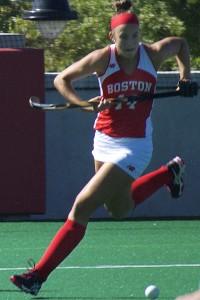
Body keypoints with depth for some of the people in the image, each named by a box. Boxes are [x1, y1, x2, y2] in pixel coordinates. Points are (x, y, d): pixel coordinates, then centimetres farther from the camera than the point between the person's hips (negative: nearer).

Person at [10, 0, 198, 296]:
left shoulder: (153, 54, -10)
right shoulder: (102, 59, -11)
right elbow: (61, 79, -4)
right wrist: (85, 104, -19)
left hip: (133, 147, -4)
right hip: (104, 141, 4)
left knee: (81, 208, -13)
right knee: (119, 209, 24)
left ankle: (39, 274, -10)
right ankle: (170, 172, 48)